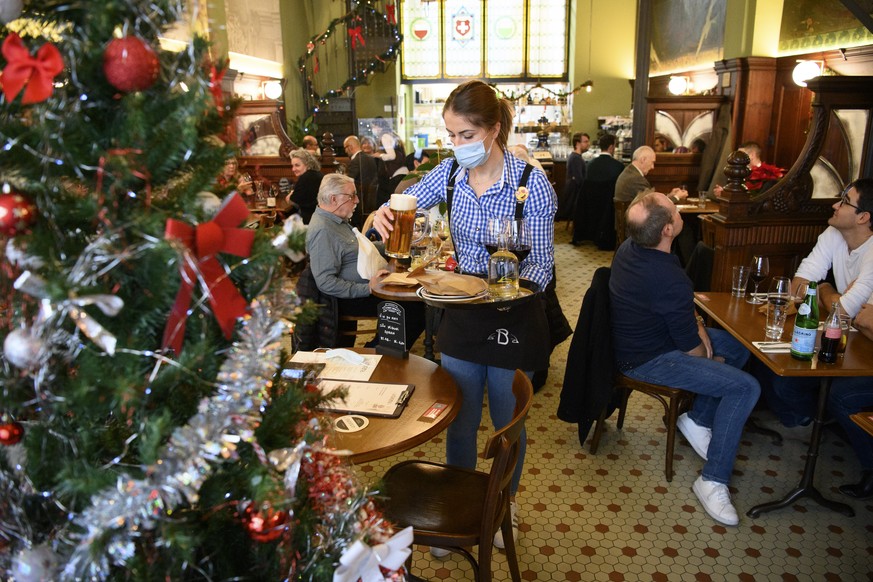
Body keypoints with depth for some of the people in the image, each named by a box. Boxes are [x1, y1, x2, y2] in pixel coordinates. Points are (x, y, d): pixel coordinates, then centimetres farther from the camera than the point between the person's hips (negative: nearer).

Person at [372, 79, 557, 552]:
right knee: (459, 422, 16)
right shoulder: (450, 172, -6)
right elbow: (404, 204, 6)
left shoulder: (532, 183, -19)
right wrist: (382, 215, -17)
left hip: (513, 318, -3)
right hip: (461, 314, 4)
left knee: (507, 423, 16)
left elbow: (541, 266, -16)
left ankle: (505, 504, 44)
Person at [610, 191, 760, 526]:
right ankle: (713, 481, -5)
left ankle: (698, 420, 20)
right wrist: (703, 343, 4)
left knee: (737, 346, 15)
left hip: (634, 340, 9)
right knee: (746, 388, -13)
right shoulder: (671, 280, -31)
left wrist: (697, 325, 1)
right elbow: (692, 350, -18)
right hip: (646, 362, -9)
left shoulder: (629, 247, -5)